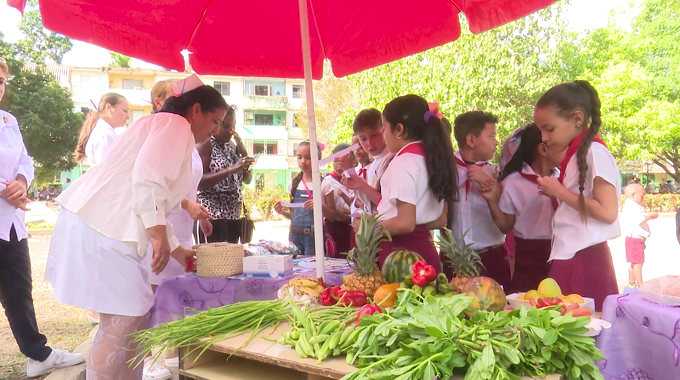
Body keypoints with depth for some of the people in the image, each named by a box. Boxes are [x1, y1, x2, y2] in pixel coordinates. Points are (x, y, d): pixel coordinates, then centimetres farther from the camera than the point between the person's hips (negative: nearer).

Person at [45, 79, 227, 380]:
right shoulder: (175, 124, -5)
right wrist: (159, 234, -25)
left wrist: (175, 249, 27)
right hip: (101, 228, -10)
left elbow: (151, 206, 27)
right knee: (123, 321, -7)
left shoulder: (169, 130, 25)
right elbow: (147, 177, -23)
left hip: (103, 224, 10)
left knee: (136, 315, 14)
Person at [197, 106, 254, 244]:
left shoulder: (231, 146, 17)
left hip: (234, 218, 7)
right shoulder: (205, 144, -4)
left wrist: (243, 151, 5)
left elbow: (247, 179, 17)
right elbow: (198, 182, -17)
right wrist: (230, 170, -24)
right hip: (214, 218, -7)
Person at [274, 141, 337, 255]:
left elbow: (333, 217, -3)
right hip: (295, 235, 4)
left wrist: (320, 207, -19)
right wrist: (283, 212, -2)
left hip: (314, 236, -4)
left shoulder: (324, 184, -5)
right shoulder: (294, 184, 8)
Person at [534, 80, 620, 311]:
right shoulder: (574, 156, 15)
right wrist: (554, 193, 6)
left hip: (585, 261, -8)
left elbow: (607, 212, -18)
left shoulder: (594, 152, -10)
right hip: (568, 260, 8)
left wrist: (559, 191, -12)